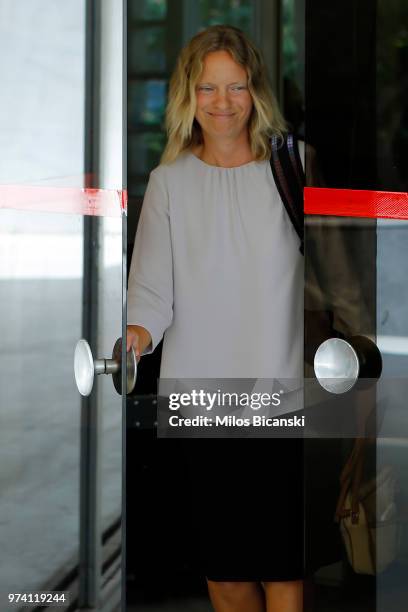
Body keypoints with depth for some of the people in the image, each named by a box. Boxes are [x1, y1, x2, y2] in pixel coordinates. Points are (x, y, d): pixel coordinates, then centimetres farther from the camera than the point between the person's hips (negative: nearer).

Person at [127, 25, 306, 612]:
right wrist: (138, 332, -19)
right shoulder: (169, 182, 7)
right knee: (224, 563, 9)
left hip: (283, 388, -2)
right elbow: (151, 285, 0)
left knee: (282, 561, -5)